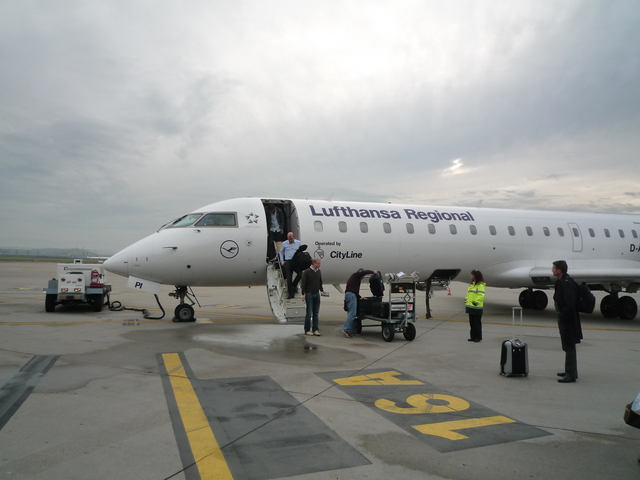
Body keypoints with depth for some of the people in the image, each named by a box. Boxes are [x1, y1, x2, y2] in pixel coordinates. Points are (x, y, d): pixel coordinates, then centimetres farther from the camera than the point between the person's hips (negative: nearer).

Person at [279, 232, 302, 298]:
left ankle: (294, 285, 9)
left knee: (300, 274, -19)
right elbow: (281, 252, 16)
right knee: (289, 278, -3)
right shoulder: (284, 244, 9)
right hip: (288, 262, 0)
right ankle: (291, 293, 5)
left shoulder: (298, 243, 9)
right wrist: (282, 262, 8)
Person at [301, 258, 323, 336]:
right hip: (309, 294, -6)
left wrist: (321, 290, 16)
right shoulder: (307, 272, -8)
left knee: (316, 313, 6)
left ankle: (315, 329, 9)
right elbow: (303, 284, -9)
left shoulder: (319, 272, 11)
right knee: (309, 313, -3)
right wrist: (303, 294, -15)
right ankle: (307, 330, 5)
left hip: (317, 294, 6)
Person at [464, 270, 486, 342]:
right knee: (472, 322, 12)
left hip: (477, 307, -9)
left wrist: (476, 301, -26)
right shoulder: (472, 284, 15)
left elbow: (481, 295, -20)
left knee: (477, 322, -1)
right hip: (470, 306, 9)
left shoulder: (480, 285, -13)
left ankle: (478, 337, 8)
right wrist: (466, 299, 12)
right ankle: (473, 337, 20)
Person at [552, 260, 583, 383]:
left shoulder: (567, 284, -21)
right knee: (568, 347, 18)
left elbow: (570, 305, -26)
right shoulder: (562, 282, 11)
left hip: (568, 321, -11)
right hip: (565, 319, 11)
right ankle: (570, 371, 30)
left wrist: (562, 317, -19)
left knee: (569, 347, -4)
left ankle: (571, 375, 1)